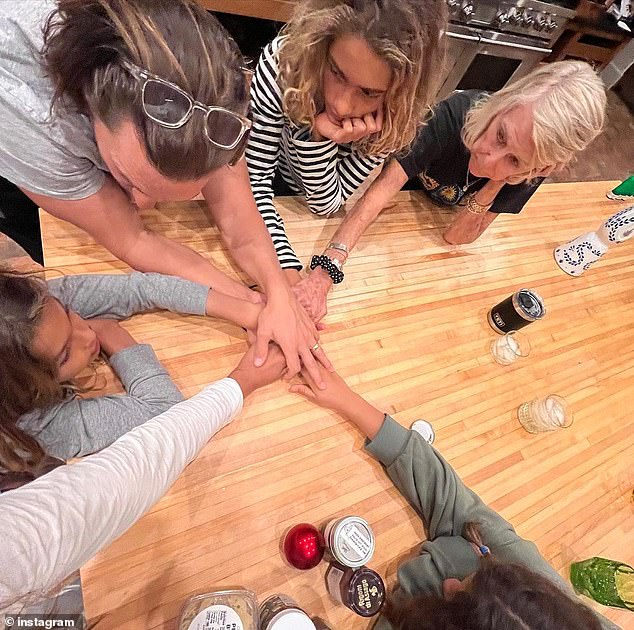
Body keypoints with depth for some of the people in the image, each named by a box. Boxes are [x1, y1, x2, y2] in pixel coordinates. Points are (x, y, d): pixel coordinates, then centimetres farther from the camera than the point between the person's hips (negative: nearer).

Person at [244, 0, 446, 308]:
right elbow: (253, 181, -28)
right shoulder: (282, 64, -33)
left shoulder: (394, 118, -29)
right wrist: (285, 269, -40)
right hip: (268, 200, -2)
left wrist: (319, 138, -41)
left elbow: (325, 205, -23)